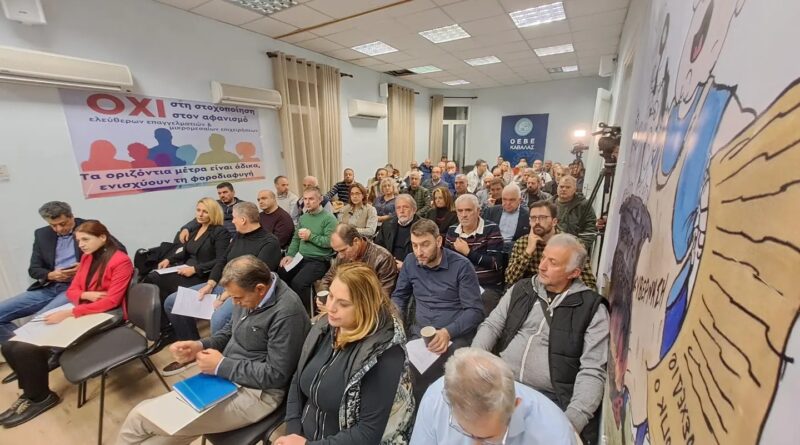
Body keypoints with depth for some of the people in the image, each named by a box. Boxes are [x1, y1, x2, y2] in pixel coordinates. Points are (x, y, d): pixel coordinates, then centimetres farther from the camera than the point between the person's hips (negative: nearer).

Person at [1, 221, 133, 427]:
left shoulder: (121, 261, -13)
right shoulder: (87, 257, 12)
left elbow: (111, 301, -19)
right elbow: (72, 291, 12)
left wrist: (69, 313, -22)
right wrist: (86, 295, -11)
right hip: (81, 312, 8)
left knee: (28, 348, -17)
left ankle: (40, 397, 5)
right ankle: (30, 390, 12)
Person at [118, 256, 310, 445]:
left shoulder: (287, 313, -28)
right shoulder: (249, 292, -1)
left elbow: (276, 375, -23)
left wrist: (221, 366, -17)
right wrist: (200, 346, -4)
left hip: (256, 391, -8)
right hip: (225, 376, 8)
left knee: (139, 418, -8)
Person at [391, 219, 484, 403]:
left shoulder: (461, 266, -6)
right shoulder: (410, 262, 7)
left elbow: (475, 310, -6)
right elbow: (399, 296, 19)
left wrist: (448, 332, -22)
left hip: (455, 335, -3)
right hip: (419, 333, 4)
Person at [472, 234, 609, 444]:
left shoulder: (592, 308, -2)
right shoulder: (521, 289, 8)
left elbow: (592, 371, -6)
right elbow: (491, 325, 9)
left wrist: (574, 418, -18)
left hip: (550, 398, -3)